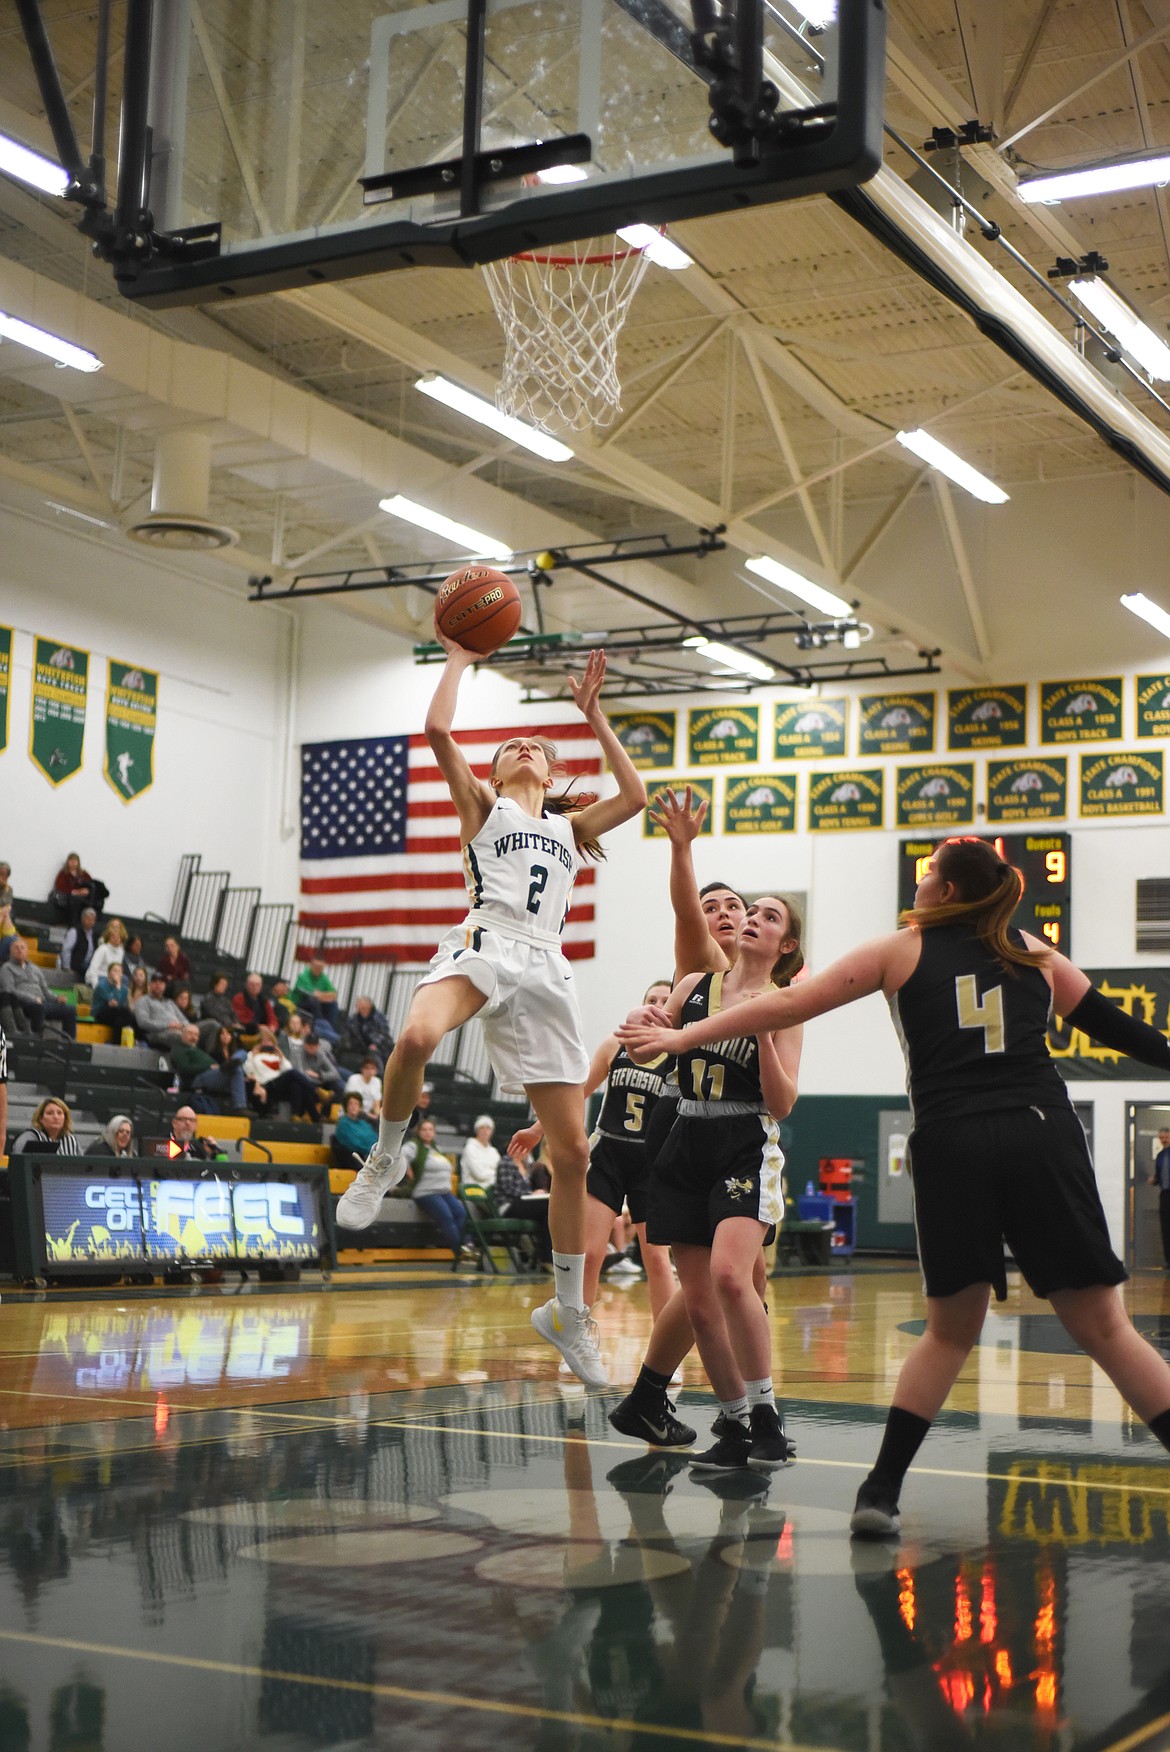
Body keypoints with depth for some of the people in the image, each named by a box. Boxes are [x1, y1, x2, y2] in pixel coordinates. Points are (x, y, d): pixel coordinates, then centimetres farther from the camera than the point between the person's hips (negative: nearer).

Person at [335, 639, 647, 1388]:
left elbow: (635, 796, 21)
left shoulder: (569, 827, 32)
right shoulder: (482, 804, 21)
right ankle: (386, 1158, -14)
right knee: (417, 1036, -41)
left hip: (545, 971, 4)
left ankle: (569, 1312, 13)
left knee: (572, 1151, 0)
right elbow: (439, 731, 8)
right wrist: (460, 658, 17)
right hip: (485, 945, -4)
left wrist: (594, 714, 26)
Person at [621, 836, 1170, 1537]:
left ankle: (882, 1491, 8)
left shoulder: (901, 950, 14)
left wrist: (684, 1037, 20)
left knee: (952, 1328, 15)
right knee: (1102, 1325, 4)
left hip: (951, 1144, 0)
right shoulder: (1034, 953, 18)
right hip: (1044, 1136, 0)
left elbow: (786, 1006, 13)